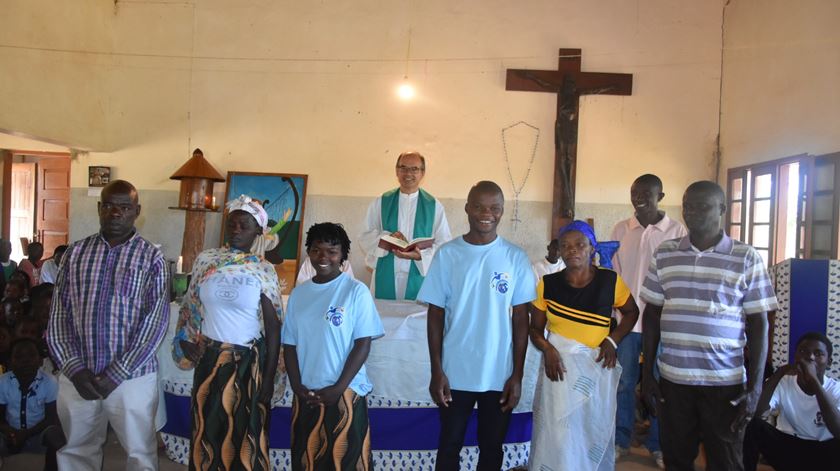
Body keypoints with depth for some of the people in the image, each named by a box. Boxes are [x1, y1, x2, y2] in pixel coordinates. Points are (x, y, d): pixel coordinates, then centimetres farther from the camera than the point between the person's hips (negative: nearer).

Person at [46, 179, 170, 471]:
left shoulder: (151, 258, -3)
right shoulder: (75, 252, 6)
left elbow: (155, 321, -9)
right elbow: (58, 313, 3)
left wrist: (116, 375, -14)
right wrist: (74, 368, -8)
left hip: (132, 377, -2)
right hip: (76, 376, 3)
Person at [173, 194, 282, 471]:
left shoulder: (264, 270, -6)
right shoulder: (205, 260, 1)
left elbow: (273, 327, -6)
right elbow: (191, 308, 13)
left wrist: (269, 377, -8)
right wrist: (188, 344, 7)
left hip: (248, 362, -2)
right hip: (209, 357, 3)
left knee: (245, 433, 5)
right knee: (208, 429, 11)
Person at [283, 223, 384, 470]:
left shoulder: (356, 291, -6)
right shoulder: (298, 293, 7)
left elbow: (363, 344, -8)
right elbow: (289, 344, 8)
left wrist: (338, 388, -13)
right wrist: (297, 386, -3)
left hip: (345, 393, -4)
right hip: (306, 395, 4)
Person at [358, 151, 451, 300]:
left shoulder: (434, 206, 5)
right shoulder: (381, 203, 8)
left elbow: (444, 243, 0)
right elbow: (365, 238, 5)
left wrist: (421, 255, -18)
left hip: (420, 276, 0)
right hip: (386, 278, 1)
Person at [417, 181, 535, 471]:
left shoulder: (515, 257, -2)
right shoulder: (447, 255, -3)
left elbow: (520, 319, 1)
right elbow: (436, 315, -1)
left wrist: (517, 374, -2)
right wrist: (437, 371, -4)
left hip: (499, 373, 1)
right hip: (455, 372, 0)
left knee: (492, 447, 14)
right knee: (449, 446, 12)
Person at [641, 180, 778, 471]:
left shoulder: (746, 258, -3)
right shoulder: (664, 254, 4)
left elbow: (758, 323, -2)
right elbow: (652, 314, 8)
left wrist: (755, 387, -7)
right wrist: (647, 373, 5)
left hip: (725, 382, -2)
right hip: (672, 379, 2)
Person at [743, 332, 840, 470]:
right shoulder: (783, 383, -7)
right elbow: (755, 413, -26)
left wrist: (814, 381, -36)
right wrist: (779, 373, -32)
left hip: (822, 454, -1)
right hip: (786, 447, 1)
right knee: (752, 424, -25)